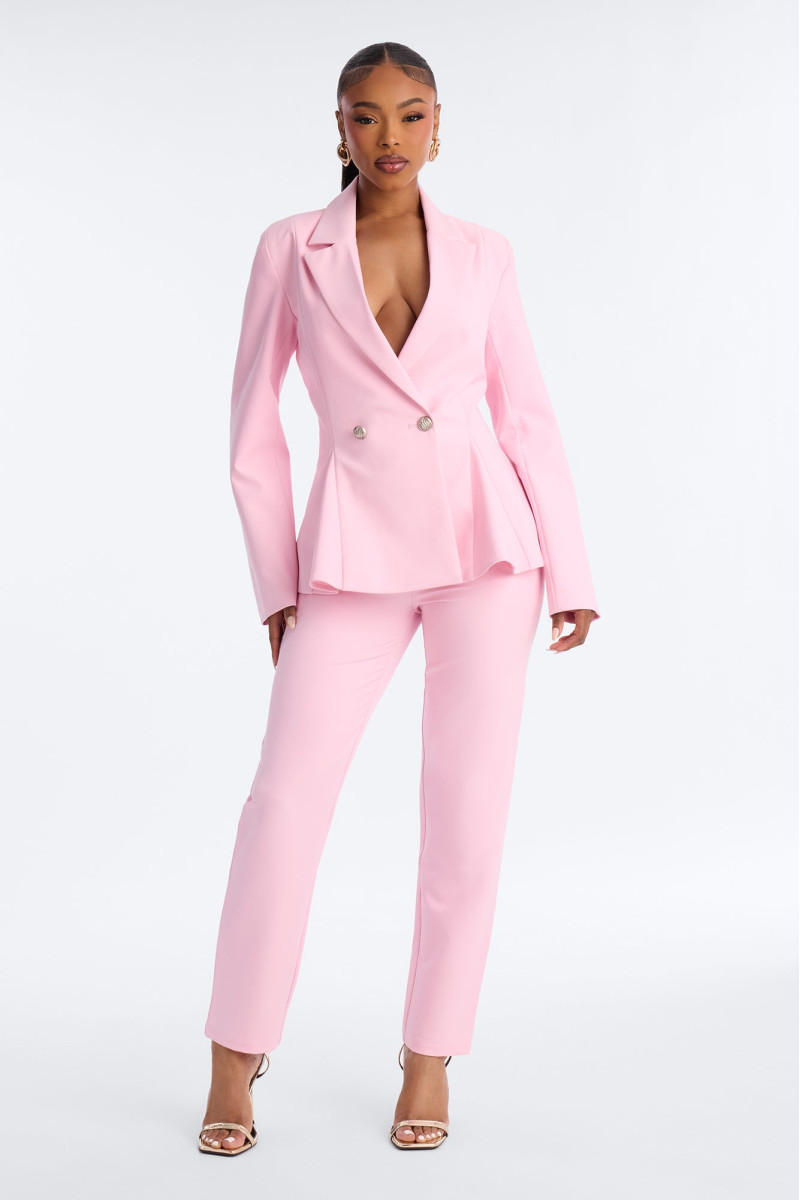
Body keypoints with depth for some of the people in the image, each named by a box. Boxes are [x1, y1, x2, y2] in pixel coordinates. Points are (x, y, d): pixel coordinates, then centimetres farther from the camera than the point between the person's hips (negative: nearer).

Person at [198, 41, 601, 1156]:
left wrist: (571, 572, 5)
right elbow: (254, 425, 8)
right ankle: (236, 1056, 11)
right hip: (356, 557, -1)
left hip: (486, 540, 1)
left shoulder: (481, 253, 8)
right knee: (286, 802, -8)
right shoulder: (291, 248, 6)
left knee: (469, 806, -1)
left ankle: (430, 1056, 16)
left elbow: (527, 417, 9)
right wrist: (275, 581, 4)